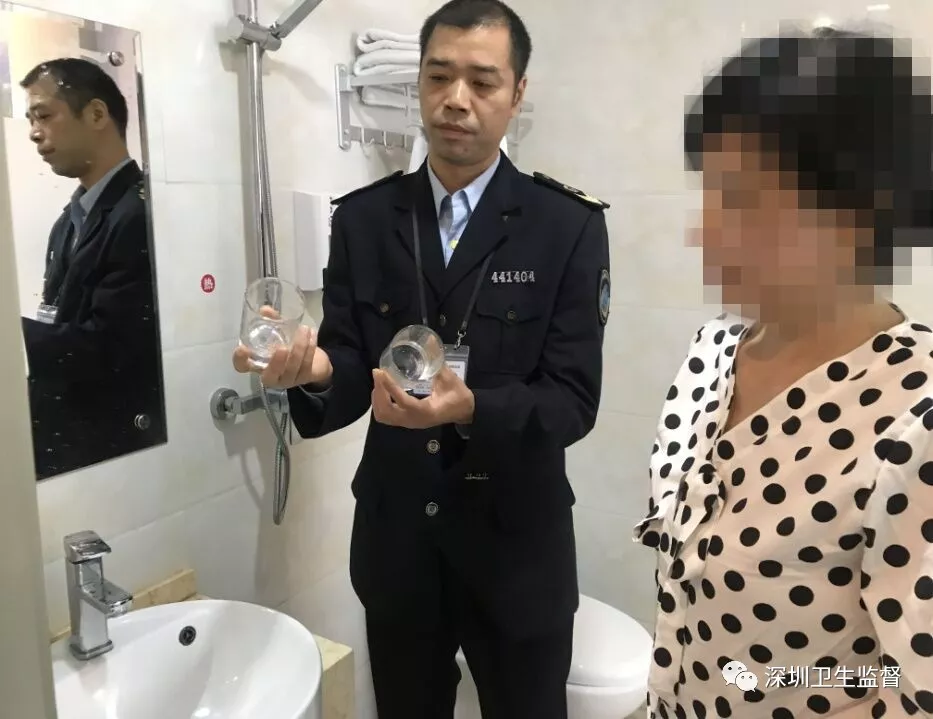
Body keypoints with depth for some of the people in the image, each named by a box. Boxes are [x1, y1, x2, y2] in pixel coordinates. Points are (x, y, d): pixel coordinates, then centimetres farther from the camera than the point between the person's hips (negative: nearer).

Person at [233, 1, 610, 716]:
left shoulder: (570, 225, -10)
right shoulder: (362, 218, -2)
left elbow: (573, 400, -14)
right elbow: (352, 379, -5)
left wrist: (470, 409, -33)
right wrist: (316, 371, -28)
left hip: (515, 542, -2)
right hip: (394, 538, 3)